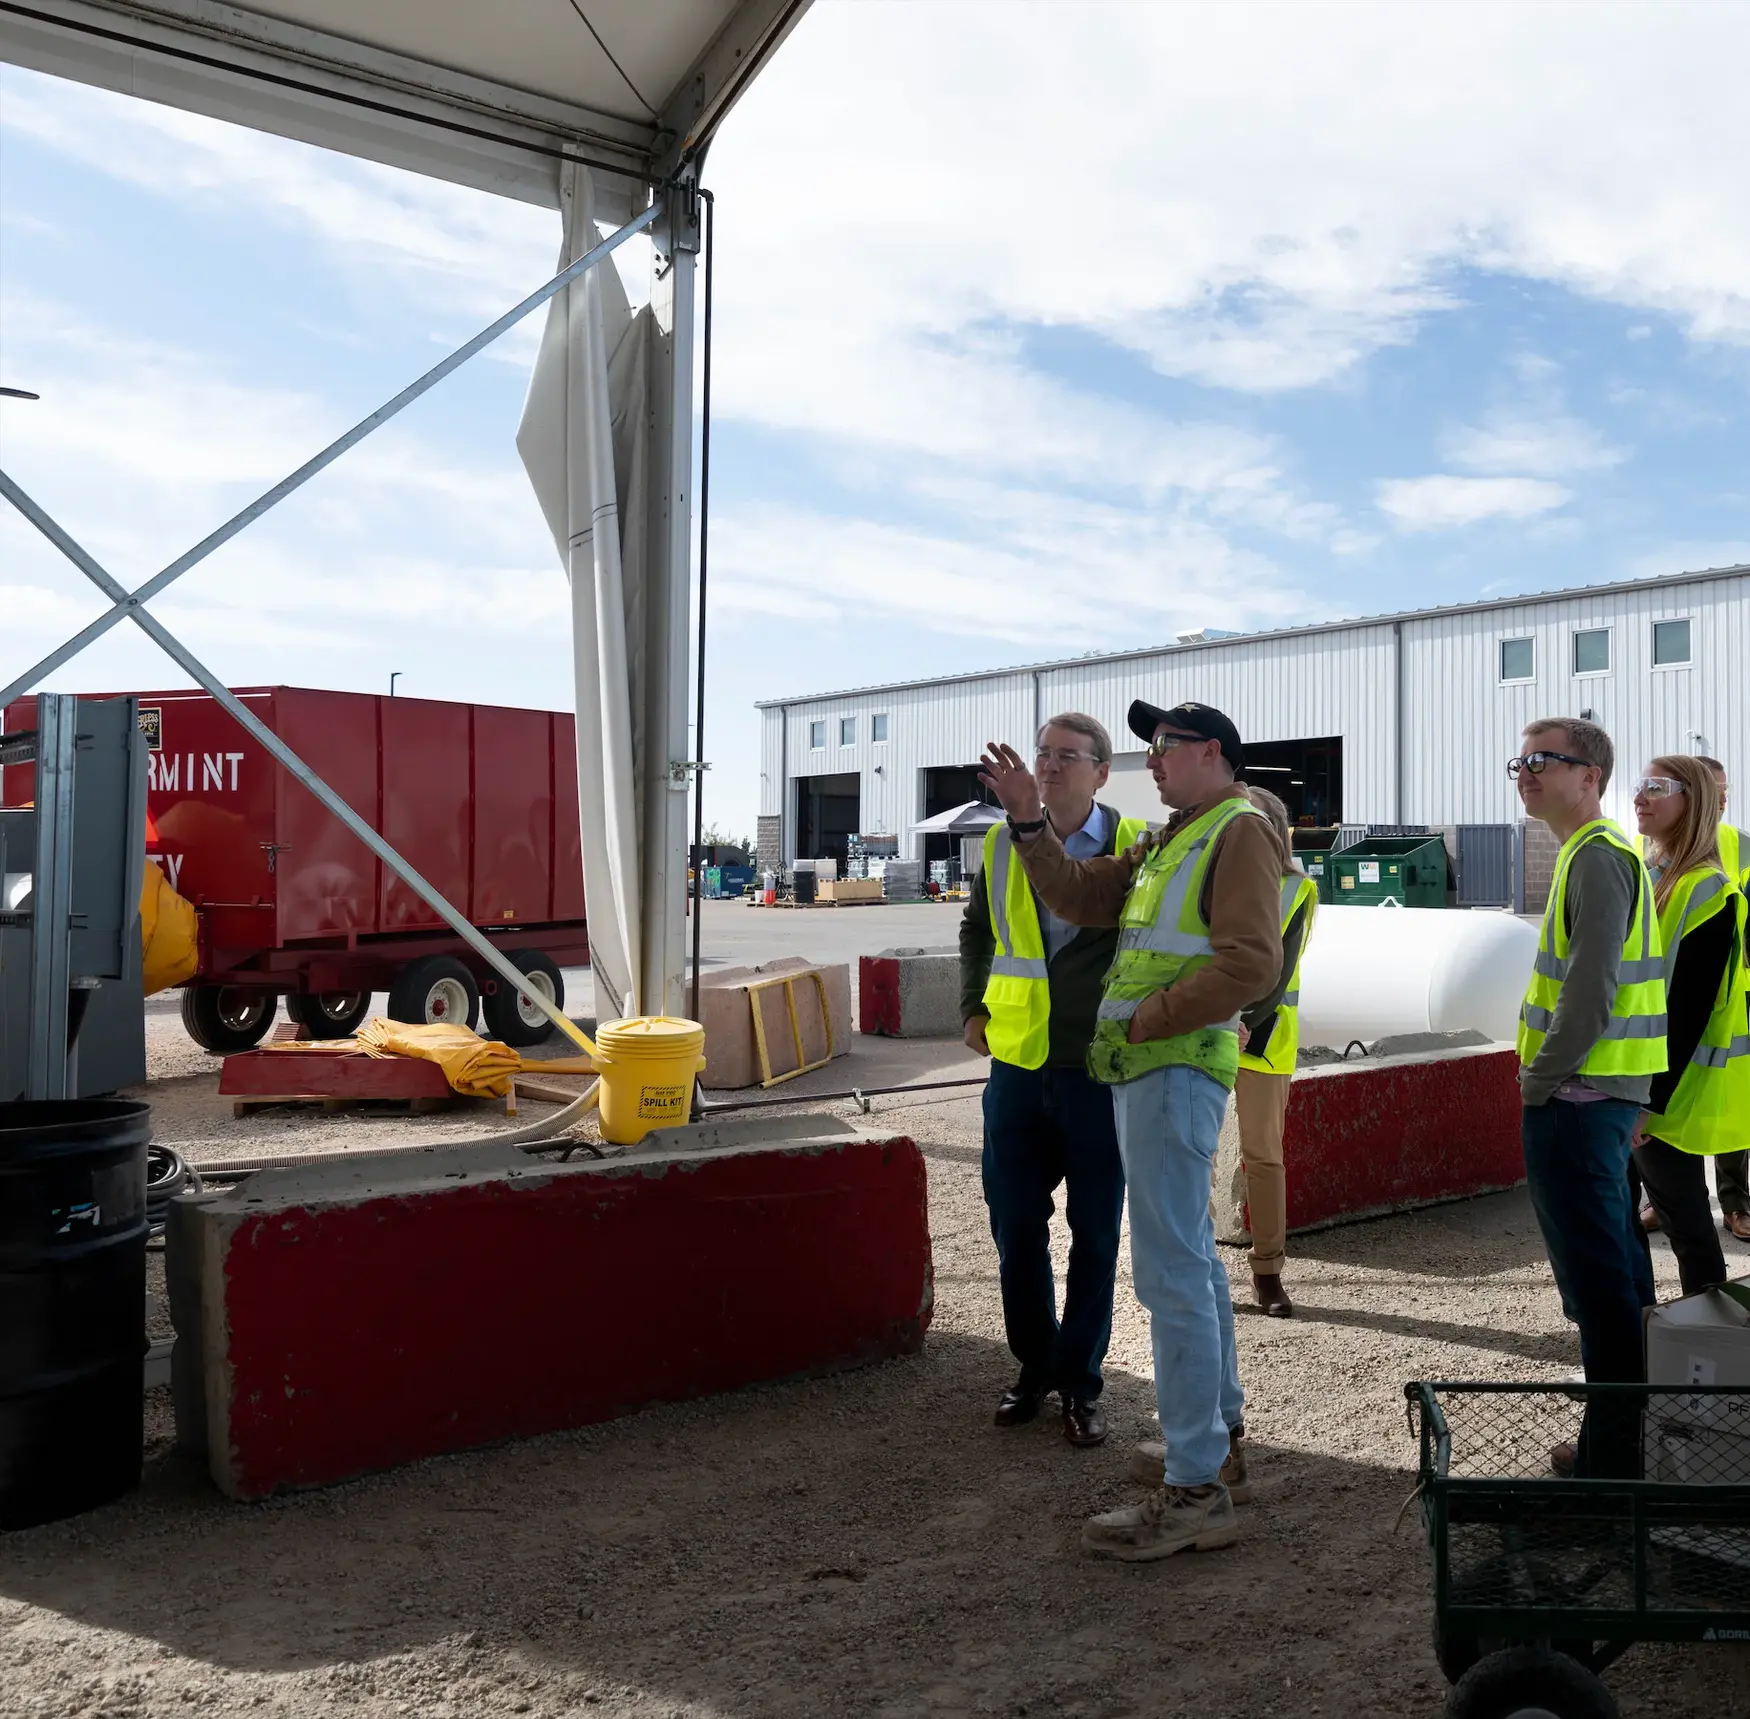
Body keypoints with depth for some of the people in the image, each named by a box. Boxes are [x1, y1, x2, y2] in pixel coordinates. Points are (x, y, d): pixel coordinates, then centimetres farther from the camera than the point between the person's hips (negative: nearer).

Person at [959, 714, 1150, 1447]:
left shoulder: (1135, 847, -7)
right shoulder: (1002, 842, 4)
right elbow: (977, 928, 22)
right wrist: (974, 1006, 12)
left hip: (1100, 1075, -3)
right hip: (1016, 1069, 3)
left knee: (1094, 1235, 8)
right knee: (1016, 1229, 11)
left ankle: (1081, 1381, 24)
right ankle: (1034, 1364, 30)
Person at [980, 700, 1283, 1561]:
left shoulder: (1240, 829, -9)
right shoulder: (1168, 840, 21)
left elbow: (1250, 962, -21)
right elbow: (1080, 896, 17)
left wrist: (1152, 1018, -17)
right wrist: (1028, 820, 6)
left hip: (1177, 1068, -10)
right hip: (1147, 1069, 10)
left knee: (1171, 1271, -11)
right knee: (1192, 1257, 18)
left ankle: (1194, 1491, -6)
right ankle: (1219, 1435, 32)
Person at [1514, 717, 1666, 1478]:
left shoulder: (1597, 857, -15)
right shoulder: (1597, 852, 17)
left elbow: (1590, 991, -22)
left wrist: (1539, 1081, -14)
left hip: (1576, 1098, -11)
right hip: (1595, 1095, 11)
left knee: (1598, 1276, -5)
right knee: (1613, 1268, 17)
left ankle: (1615, 1453, 2)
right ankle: (1626, 1439, 29)